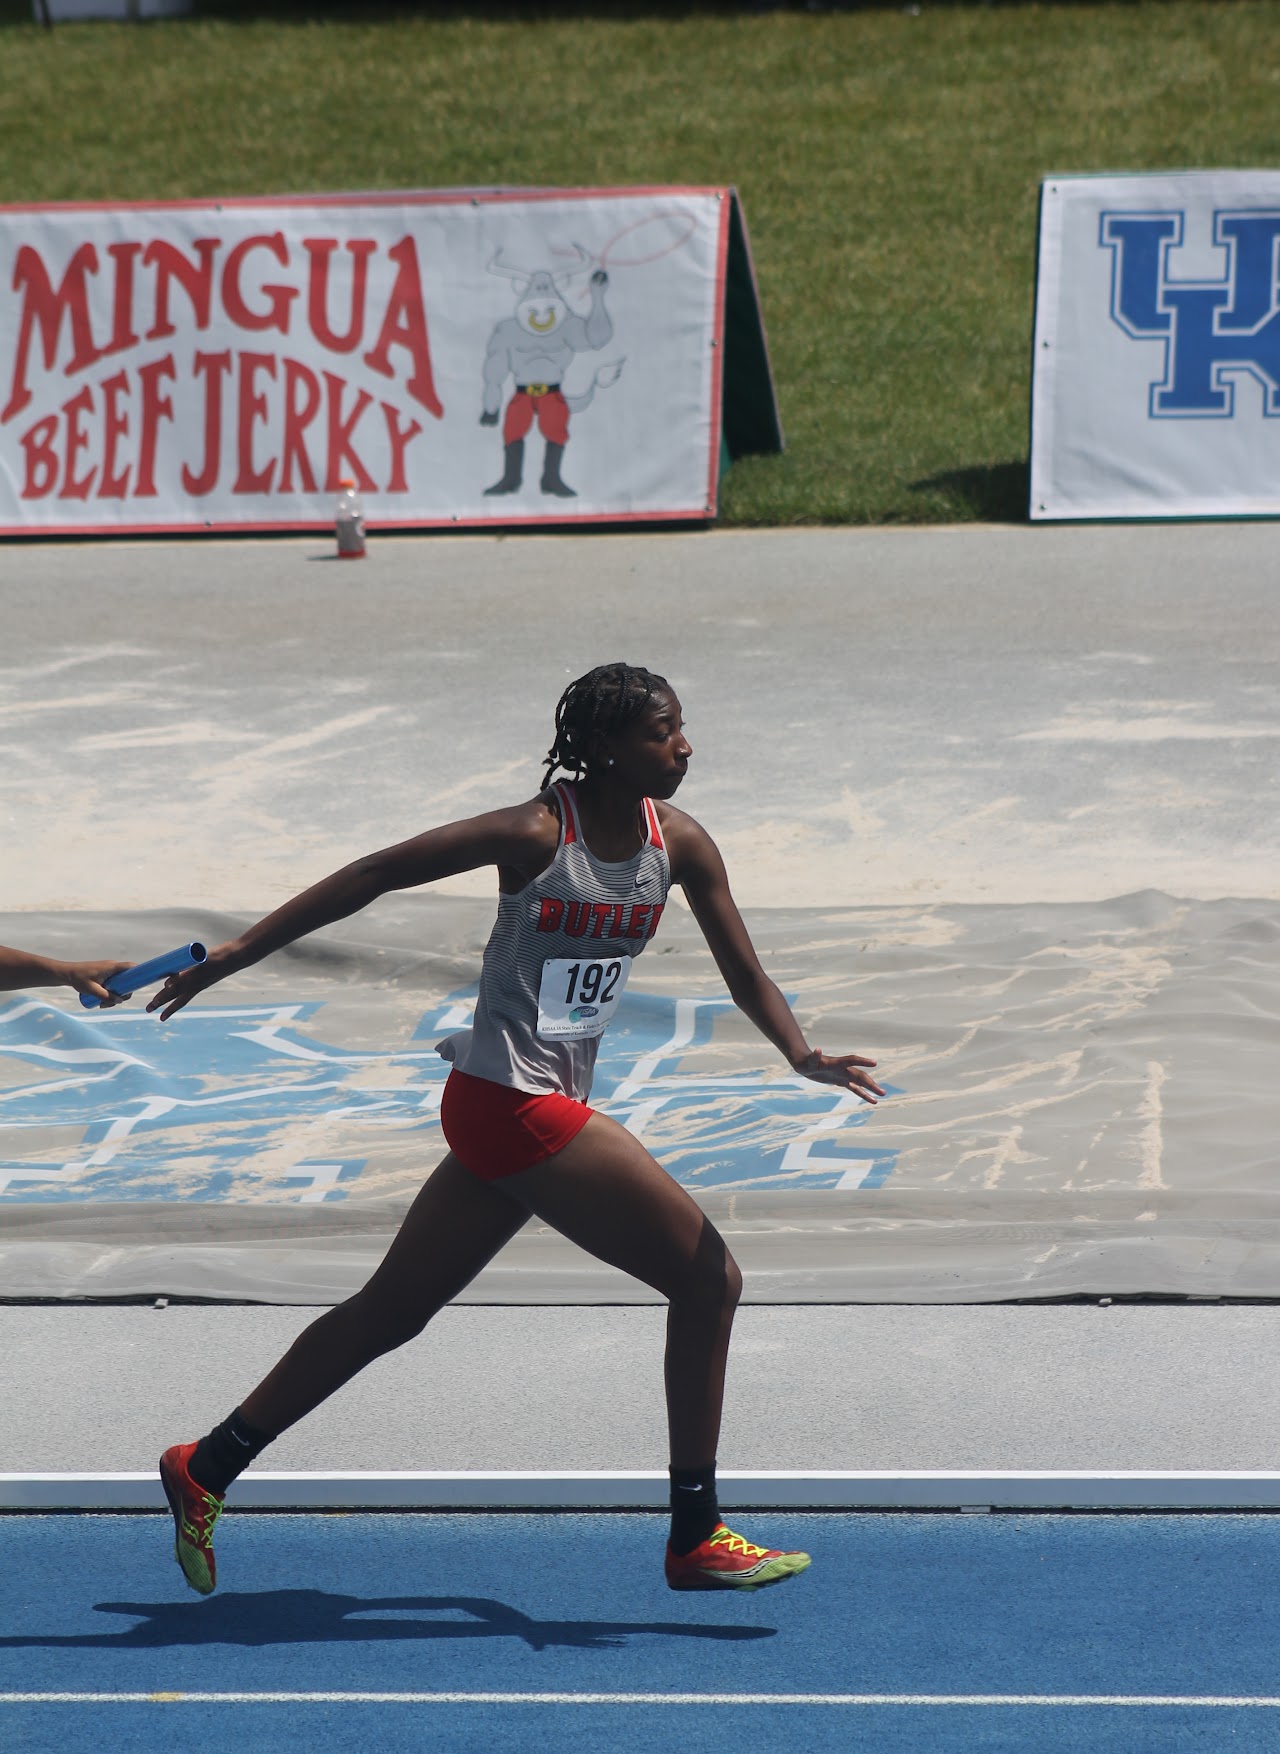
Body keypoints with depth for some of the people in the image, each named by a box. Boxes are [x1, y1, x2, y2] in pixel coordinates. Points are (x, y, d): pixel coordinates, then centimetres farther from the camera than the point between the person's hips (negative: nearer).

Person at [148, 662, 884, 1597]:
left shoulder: (679, 845, 3)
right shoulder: (537, 835, -17)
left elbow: (745, 971, 4)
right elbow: (377, 874, -12)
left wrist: (801, 1053, -17)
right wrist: (240, 951, -11)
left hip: (529, 1107, 8)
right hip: (514, 1106, -8)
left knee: (392, 1311, 17)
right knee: (709, 1277, -7)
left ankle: (207, 1468, 26)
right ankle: (696, 1536, 0)